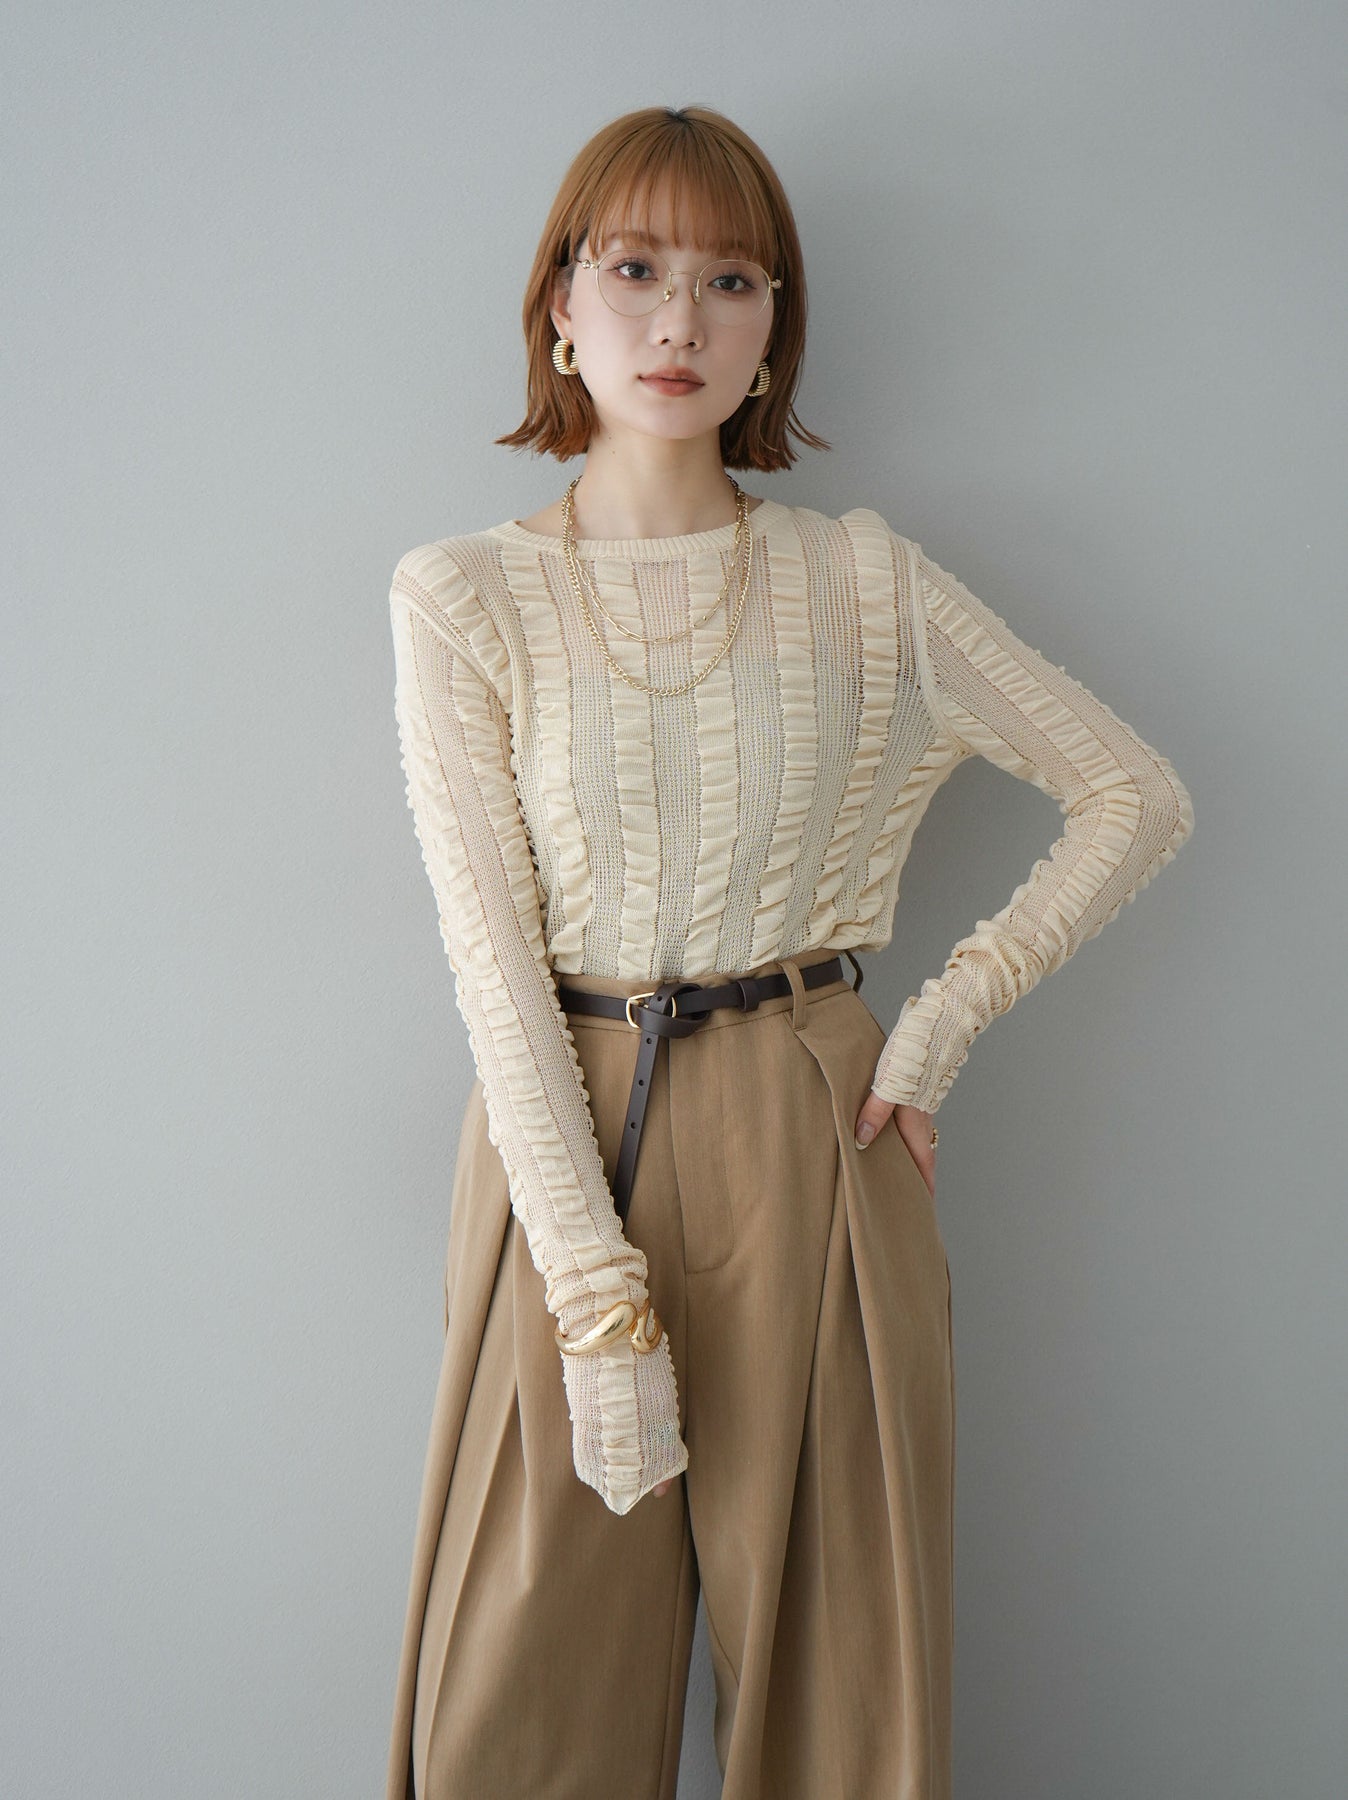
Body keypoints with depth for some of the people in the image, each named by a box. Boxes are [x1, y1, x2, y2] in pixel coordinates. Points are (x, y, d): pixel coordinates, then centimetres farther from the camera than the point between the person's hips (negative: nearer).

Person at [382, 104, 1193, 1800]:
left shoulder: (863, 578, 3)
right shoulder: (462, 595, 0)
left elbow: (1140, 797, 8)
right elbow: (491, 952, -7)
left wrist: (947, 1018, -1)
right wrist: (600, 1299, -13)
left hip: (811, 1142, 1)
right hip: (561, 1133, 0)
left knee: (836, 1656, 9)